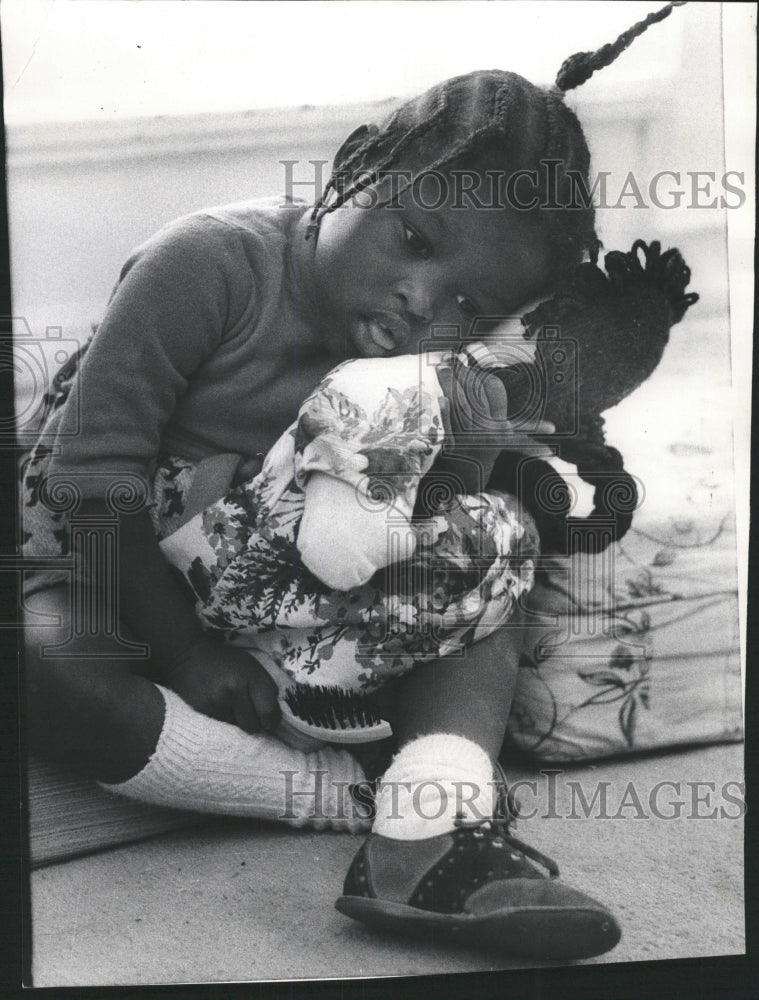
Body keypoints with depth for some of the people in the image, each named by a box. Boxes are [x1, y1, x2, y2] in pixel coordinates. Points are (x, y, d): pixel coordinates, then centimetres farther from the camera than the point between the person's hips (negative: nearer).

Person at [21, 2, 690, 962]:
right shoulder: (211, 262, -22)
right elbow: (96, 463, -23)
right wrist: (185, 649, -22)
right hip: (107, 573, -3)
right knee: (47, 665, -36)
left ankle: (424, 842, -30)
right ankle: (370, 790, -29)